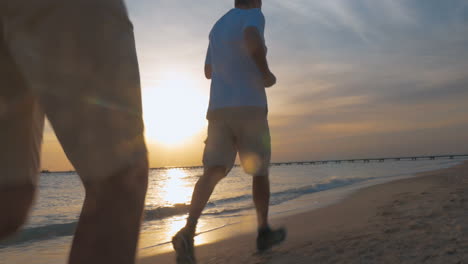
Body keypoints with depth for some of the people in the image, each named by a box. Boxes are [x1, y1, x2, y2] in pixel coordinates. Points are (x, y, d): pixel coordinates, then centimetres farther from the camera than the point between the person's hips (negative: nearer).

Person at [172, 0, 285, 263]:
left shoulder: (217, 27, 26)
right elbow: (253, 42, -21)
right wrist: (266, 74, -6)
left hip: (218, 109, 5)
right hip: (249, 107, -5)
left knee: (214, 170, -9)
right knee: (260, 171, 10)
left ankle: (189, 232, -30)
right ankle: (264, 231, 20)